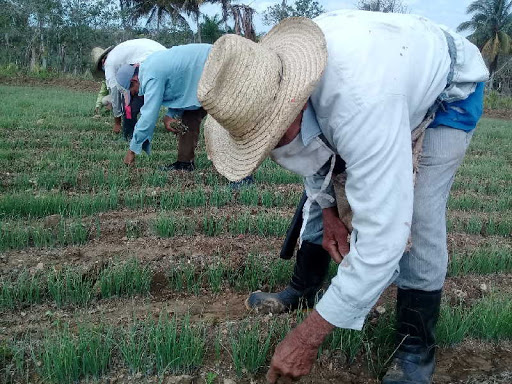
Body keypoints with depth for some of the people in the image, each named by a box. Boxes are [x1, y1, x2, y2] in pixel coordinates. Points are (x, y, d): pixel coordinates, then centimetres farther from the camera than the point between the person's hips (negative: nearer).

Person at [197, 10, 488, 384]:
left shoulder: (362, 104, -49)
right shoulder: (267, 76, -25)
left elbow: (382, 235, -47)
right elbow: (311, 143, -2)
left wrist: (309, 336, -40)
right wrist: (327, 210, -9)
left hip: (451, 85, -6)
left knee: (421, 211, -20)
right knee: (327, 179, 1)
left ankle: (416, 348, -3)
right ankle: (303, 290, 18)